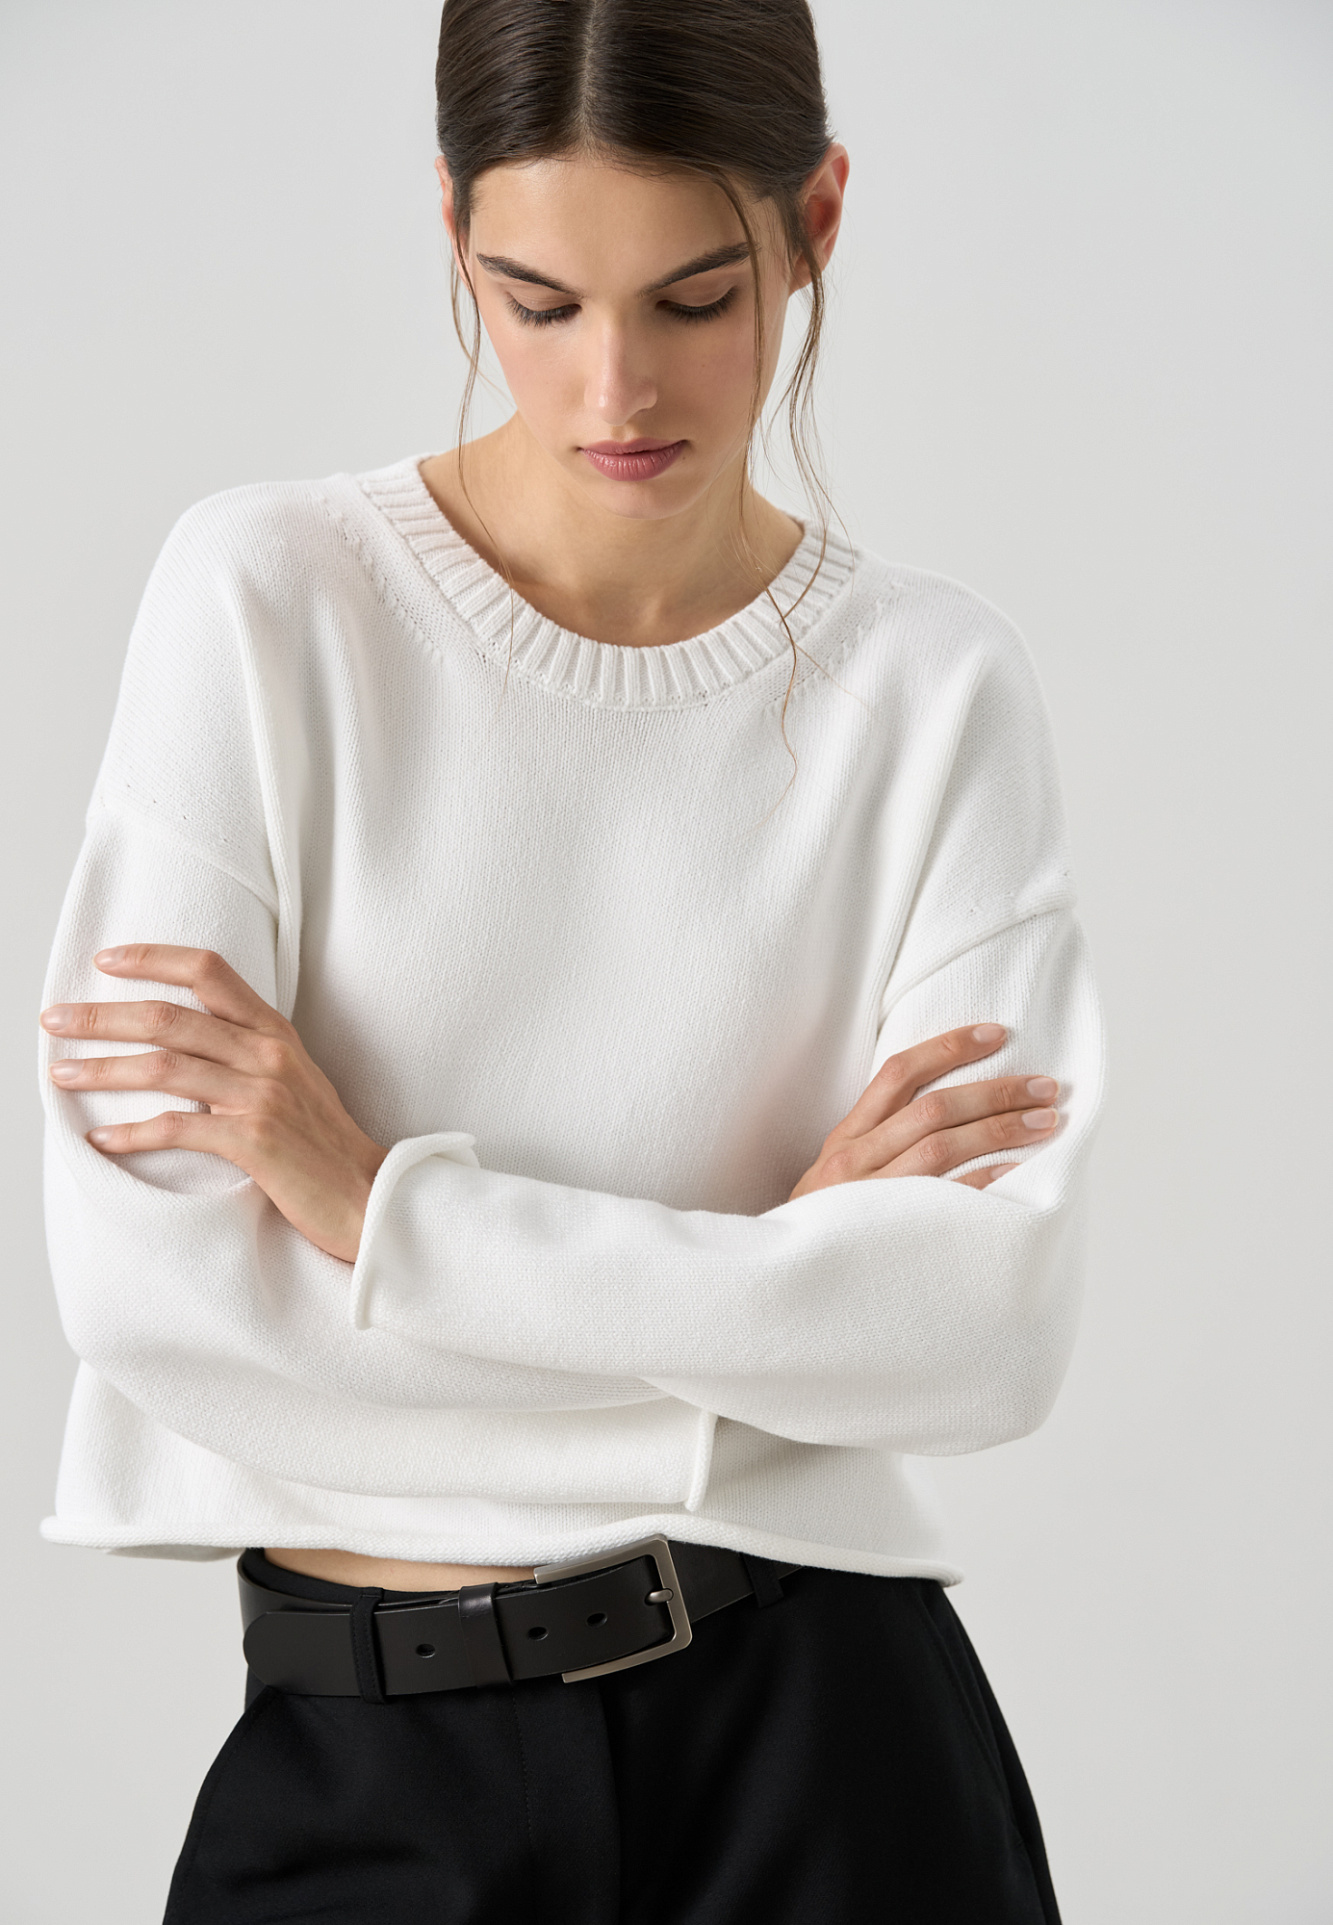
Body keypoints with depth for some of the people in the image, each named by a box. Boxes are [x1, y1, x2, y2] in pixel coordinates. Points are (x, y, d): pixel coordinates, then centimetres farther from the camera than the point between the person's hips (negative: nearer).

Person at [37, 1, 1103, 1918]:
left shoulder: (931, 683, -4)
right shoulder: (273, 596, -8)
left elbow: (994, 1317, -14)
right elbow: (146, 1278, -15)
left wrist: (378, 1202, -18)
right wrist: (775, 1288, -13)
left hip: (824, 1752, 1)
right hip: (363, 1763, 0)